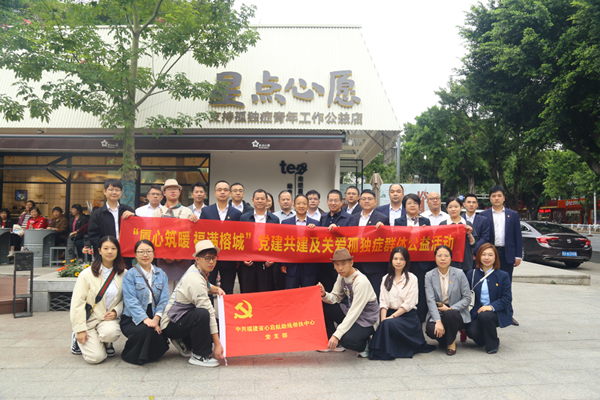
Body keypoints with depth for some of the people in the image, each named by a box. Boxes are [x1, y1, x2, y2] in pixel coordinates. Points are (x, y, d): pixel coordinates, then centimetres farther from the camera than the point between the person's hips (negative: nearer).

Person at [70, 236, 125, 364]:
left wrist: (116, 311, -12)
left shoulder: (123, 274, 1)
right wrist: (80, 329, -12)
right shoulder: (87, 274, -8)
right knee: (96, 357, -15)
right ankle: (78, 339, 18)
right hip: (89, 319, -2)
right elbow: (77, 302, -9)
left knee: (111, 333, -33)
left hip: (109, 319, 2)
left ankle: (107, 344, 6)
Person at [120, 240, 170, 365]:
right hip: (133, 319, -3)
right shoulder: (129, 275, 0)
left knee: (161, 339, -24)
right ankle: (131, 355, -4)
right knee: (146, 330, -34)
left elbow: (164, 299, 3)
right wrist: (146, 319, -26)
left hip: (154, 318, 4)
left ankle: (148, 354, 12)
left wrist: (156, 319, -15)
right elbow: (131, 301, -12)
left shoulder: (161, 274, 12)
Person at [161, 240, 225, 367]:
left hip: (183, 316, 10)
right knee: (203, 314, -36)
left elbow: (205, 287, 27)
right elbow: (208, 311, -27)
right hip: (171, 324, -10)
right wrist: (217, 343, -26)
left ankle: (184, 343, 14)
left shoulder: (195, 270, 3)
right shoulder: (195, 279, -25)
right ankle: (199, 356, -19)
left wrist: (216, 289, 3)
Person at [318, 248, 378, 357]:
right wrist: (324, 295, -22)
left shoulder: (361, 282, -28)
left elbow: (354, 313, -30)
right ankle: (335, 344, 5)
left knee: (347, 340, -35)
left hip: (366, 321, -8)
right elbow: (336, 298, 3)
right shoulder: (342, 275, -3)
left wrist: (336, 335, -33)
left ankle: (365, 345, 2)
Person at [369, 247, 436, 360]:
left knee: (389, 324, -32)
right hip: (391, 314, 4)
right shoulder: (386, 279, 13)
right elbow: (383, 302, 5)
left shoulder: (412, 279, 1)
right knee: (385, 324, -29)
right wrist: (383, 319, -12)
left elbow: (409, 304, -8)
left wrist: (392, 316, -16)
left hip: (407, 316, -4)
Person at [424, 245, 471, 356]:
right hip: (437, 313, 1)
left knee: (448, 314, -36)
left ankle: (451, 342, -5)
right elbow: (430, 300, -10)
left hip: (456, 312, -1)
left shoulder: (459, 274, -3)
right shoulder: (429, 276, -2)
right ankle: (443, 341, 9)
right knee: (431, 329, -30)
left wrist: (450, 309, -17)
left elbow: (467, 298, -3)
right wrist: (438, 321, -23)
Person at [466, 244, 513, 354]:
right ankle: (484, 340, 15)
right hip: (478, 311, 2)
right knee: (471, 331, -25)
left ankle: (493, 344, -6)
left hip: (498, 313, -2)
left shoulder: (503, 276, 0)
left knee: (484, 316, -36)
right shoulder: (472, 274, 7)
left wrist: (492, 306, -24)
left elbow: (506, 299, -6)